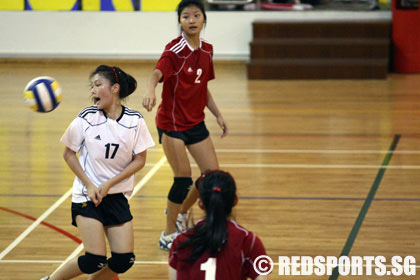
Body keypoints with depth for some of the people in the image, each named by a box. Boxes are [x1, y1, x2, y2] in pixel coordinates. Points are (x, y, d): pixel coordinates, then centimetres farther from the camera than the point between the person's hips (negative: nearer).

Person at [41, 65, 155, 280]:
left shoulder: (135, 121, -6)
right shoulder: (87, 118, -9)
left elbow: (140, 160, -2)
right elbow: (69, 153, 1)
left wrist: (108, 184, -11)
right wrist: (89, 185, -9)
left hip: (117, 196, 3)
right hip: (87, 196, -3)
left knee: (124, 260, -3)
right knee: (95, 260, -14)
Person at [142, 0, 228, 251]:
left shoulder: (207, 50, 4)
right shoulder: (175, 50, -17)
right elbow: (158, 72, -37)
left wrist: (218, 115, 11)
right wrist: (151, 89, -58)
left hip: (196, 122, 7)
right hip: (171, 123, -7)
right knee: (184, 178, -12)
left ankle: (181, 212, 30)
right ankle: (169, 235, 3)